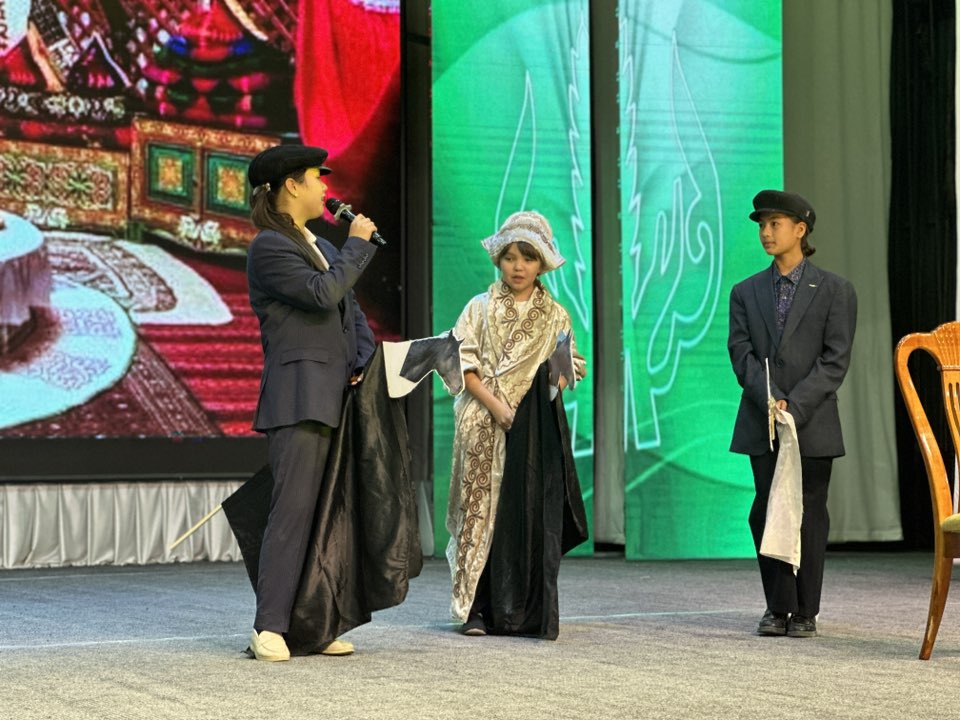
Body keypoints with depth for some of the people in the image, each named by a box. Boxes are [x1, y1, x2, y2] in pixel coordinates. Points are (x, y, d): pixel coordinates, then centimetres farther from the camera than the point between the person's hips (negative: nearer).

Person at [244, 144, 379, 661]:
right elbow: (323, 292, -18)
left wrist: (365, 362, 6)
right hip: (298, 394, -8)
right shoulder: (268, 248, -6)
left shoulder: (322, 247, 22)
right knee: (293, 509, -13)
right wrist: (358, 244, -5)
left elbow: (351, 311, 23)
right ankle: (269, 628, -13)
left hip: (335, 395, 8)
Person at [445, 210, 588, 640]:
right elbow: (466, 366, 1)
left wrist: (561, 374, -12)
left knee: (534, 512, -6)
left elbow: (567, 371, 12)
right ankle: (478, 609, -4)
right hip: (485, 426, -1)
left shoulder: (555, 316, 14)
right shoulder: (479, 309, 10)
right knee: (483, 508, -6)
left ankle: (531, 612, -2)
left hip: (537, 427, 1)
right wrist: (497, 407, -12)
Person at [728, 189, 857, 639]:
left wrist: (795, 406, -15)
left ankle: (805, 613, 7)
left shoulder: (834, 291, 2)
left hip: (813, 424, -3)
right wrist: (772, 402, -14)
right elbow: (741, 354, 1)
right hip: (762, 426, 3)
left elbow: (835, 360, -5)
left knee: (809, 517, 1)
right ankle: (778, 609, 11)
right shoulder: (746, 293, 11)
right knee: (766, 516, 3)